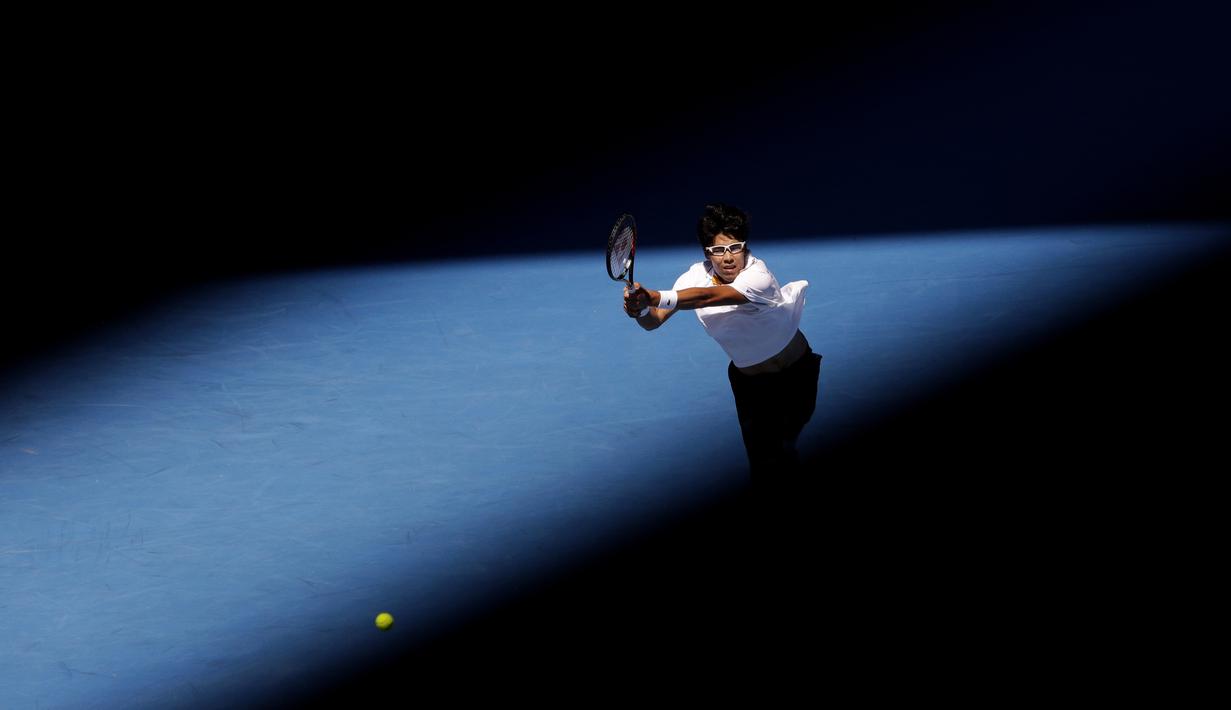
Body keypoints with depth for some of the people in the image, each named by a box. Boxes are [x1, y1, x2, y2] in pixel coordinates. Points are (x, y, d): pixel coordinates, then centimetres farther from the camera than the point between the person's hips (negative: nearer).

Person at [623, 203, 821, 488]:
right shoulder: (695, 277, -18)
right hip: (748, 378, 3)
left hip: (795, 372, -3)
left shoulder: (758, 276, -33)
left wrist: (658, 298, -66)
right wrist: (641, 309, -52)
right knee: (765, 476, -4)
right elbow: (655, 320, -28)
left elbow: (708, 297, -51)